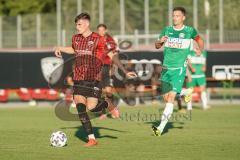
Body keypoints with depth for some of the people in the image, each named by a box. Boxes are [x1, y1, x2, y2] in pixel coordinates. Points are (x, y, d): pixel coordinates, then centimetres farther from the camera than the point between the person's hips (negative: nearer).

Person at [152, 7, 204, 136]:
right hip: (166, 67, 4)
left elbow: (199, 39, 20)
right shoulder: (167, 30, 7)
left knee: (171, 97, -16)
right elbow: (157, 46, 15)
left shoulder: (189, 31, -1)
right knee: (166, 98, 7)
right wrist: (160, 41, -5)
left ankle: (161, 127, -20)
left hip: (179, 68, -4)